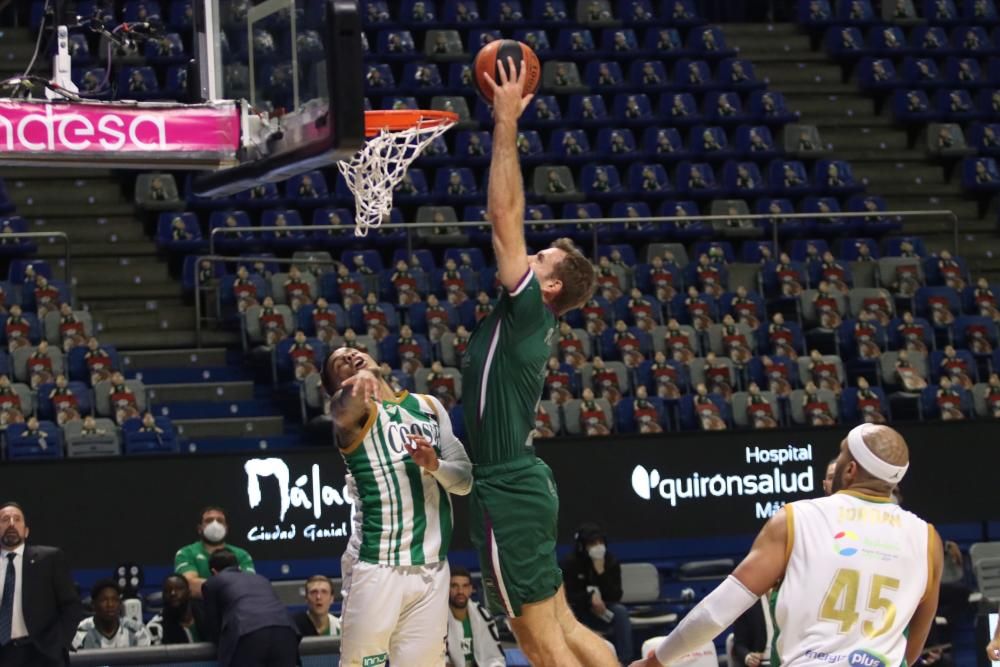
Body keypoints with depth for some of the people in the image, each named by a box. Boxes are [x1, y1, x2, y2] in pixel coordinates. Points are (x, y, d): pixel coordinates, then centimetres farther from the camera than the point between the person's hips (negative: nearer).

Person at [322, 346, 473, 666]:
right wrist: (356, 387, -50)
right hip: (376, 567, -5)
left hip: (432, 567, 5)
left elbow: (465, 479, 11)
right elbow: (342, 409, -26)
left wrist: (434, 465, -11)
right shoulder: (354, 410, -1)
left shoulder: (429, 406, 15)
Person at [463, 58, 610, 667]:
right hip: (522, 483, 10)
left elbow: (505, 214, -14)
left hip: (509, 491, -10)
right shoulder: (533, 319, 10)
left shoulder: (526, 309, -12)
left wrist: (506, 124, -11)